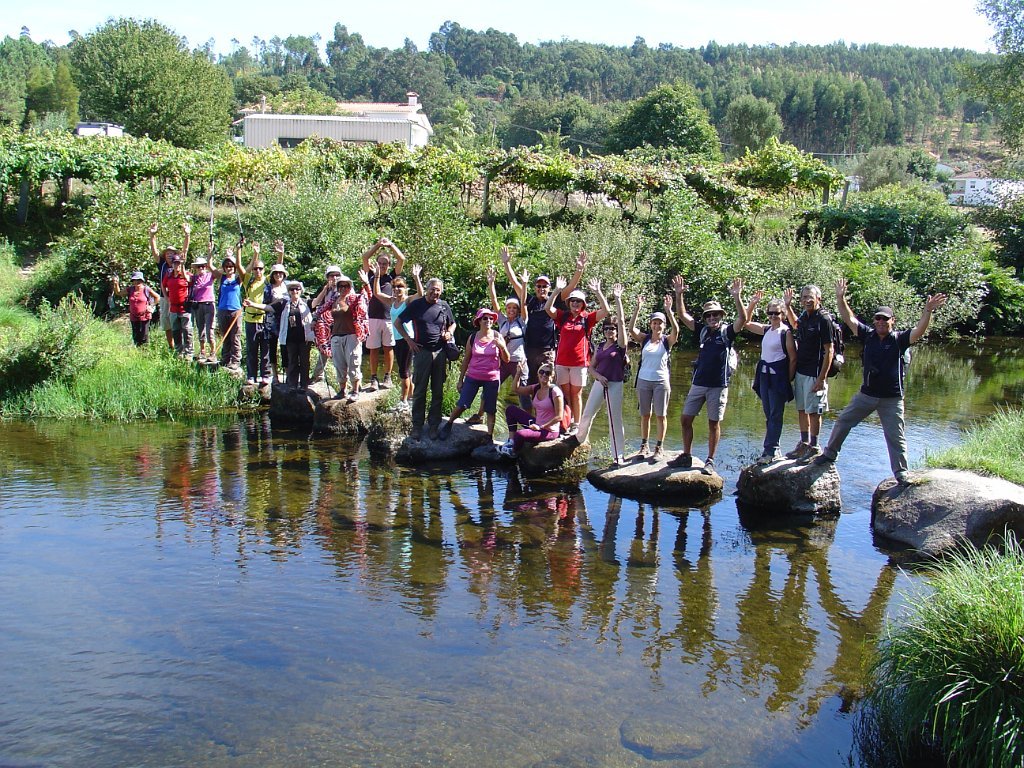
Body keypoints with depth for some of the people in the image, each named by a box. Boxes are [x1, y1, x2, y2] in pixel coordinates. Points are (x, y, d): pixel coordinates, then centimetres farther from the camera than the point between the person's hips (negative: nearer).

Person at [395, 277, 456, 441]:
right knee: (419, 391, 2)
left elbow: (452, 324, 22)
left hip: (440, 352, 2)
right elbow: (398, 323, 5)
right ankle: (417, 426, 9)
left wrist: (450, 333, 1)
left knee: (438, 392, 6)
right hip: (422, 352, -2)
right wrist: (409, 340, -4)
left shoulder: (444, 306, 6)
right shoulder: (416, 304, -1)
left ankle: (434, 426, 14)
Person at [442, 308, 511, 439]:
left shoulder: (498, 337, -1)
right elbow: (466, 359, 8)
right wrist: (460, 379, 9)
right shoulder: (473, 338, 1)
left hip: (492, 379, 0)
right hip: (473, 377, 0)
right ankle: (448, 425, 19)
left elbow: (506, 360, 0)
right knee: (461, 405, -4)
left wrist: (502, 347, -20)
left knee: (490, 410, 2)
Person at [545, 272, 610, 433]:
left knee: (576, 394, 6)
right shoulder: (562, 316, 6)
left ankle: (576, 425, 12)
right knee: (564, 393, 6)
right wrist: (557, 291, -11)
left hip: (579, 362, -2)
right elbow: (548, 308, -4)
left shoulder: (587, 318, 1)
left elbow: (605, 311, -9)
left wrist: (598, 292, -12)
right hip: (561, 361, 2)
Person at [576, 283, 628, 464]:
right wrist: (598, 376, -10)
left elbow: (621, 322, -15)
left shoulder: (620, 345, -4)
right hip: (599, 383, 5)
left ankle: (618, 455, 4)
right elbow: (591, 367, 12)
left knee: (615, 419, -2)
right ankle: (580, 440, 29)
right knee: (587, 414, 7)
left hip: (615, 385, -5)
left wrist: (618, 300, -17)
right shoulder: (599, 347, 11)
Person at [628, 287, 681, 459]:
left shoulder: (667, 340, -1)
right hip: (644, 380, 2)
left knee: (661, 415, 2)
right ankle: (644, 446, 16)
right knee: (645, 415, 8)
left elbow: (676, 330, -21)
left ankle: (659, 447, 9)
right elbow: (631, 329, -13)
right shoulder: (644, 339, 2)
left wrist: (669, 310, -29)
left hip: (661, 381, -2)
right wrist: (637, 309, -23)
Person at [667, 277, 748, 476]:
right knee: (686, 419, 4)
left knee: (714, 423, 3)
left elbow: (743, 319, -17)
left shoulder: (727, 332, -1)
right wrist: (679, 295, -4)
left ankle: (710, 462, 10)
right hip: (698, 383, 4)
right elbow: (683, 315, 7)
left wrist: (737, 297, -26)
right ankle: (686, 456, 17)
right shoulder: (702, 331, 9)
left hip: (718, 385, -4)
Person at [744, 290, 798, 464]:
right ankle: (773, 450, 17)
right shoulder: (766, 329, 10)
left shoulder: (786, 332, -10)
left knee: (776, 414, -4)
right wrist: (752, 304, 8)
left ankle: (770, 450, -5)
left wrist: (789, 380, -13)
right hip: (764, 375, 8)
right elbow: (746, 322, 19)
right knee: (768, 415, 11)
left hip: (778, 376, -8)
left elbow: (793, 358, -12)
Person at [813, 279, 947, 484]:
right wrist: (840, 298, -10)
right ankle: (830, 454, 27)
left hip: (892, 398, -4)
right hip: (867, 394, 4)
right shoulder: (868, 335, 1)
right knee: (843, 421, 11)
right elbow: (849, 319, 0)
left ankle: (901, 473, 11)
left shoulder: (899, 339, -8)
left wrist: (928, 311, -38)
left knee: (896, 437, 2)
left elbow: (919, 331, -23)